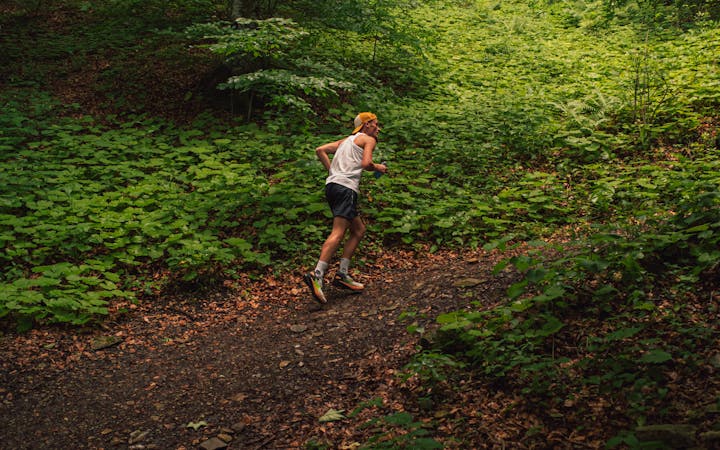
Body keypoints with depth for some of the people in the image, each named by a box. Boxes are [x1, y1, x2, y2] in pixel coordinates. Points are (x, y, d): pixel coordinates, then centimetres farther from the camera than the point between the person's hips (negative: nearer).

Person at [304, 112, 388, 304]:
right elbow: (366, 163, -10)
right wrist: (378, 168, 9)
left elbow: (320, 150, 21)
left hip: (332, 185, 9)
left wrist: (332, 171, 19)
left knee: (359, 229, 15)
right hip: (346, 187, -9)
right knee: (338, 233, -18)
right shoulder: (368, 140, 7)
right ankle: (317, 275, -31)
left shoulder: (346, 140, 28)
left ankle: (342, 274, 8)